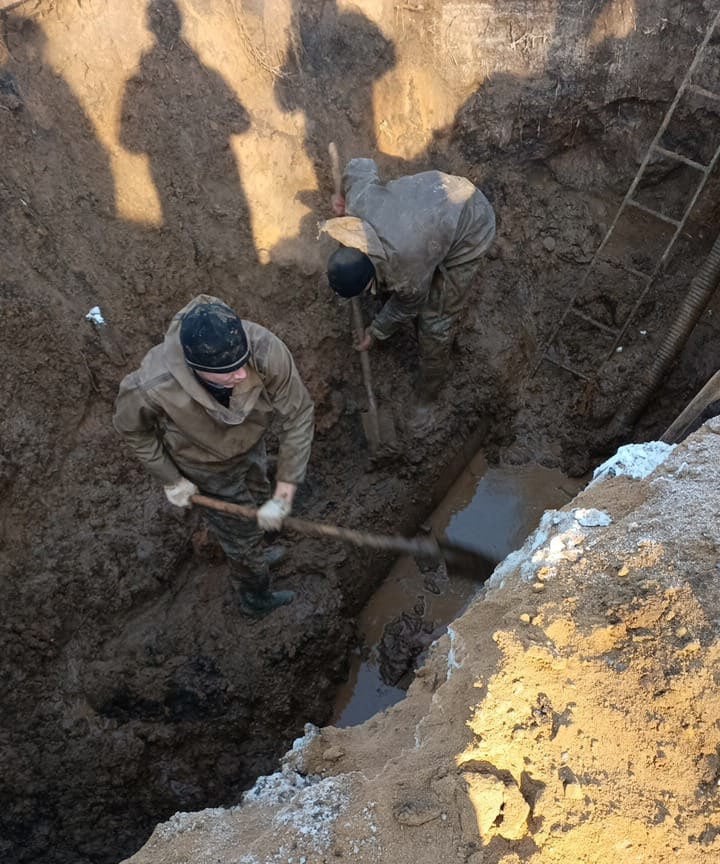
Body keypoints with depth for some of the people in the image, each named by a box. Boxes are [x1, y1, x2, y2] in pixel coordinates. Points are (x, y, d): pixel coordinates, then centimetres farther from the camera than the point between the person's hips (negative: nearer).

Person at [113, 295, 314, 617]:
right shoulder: (150, 387, -42)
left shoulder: (266, 350, -41)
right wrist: (171, 480, -12)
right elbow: (131, 427, -17)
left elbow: (299, 415, -27)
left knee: (257, 502, 32)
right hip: (208, 470, -3)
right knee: (242, 535, 18)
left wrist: (283, 494, -26)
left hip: (251, 444, 3)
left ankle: (251, 556, 69)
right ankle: (255, 599, 52)